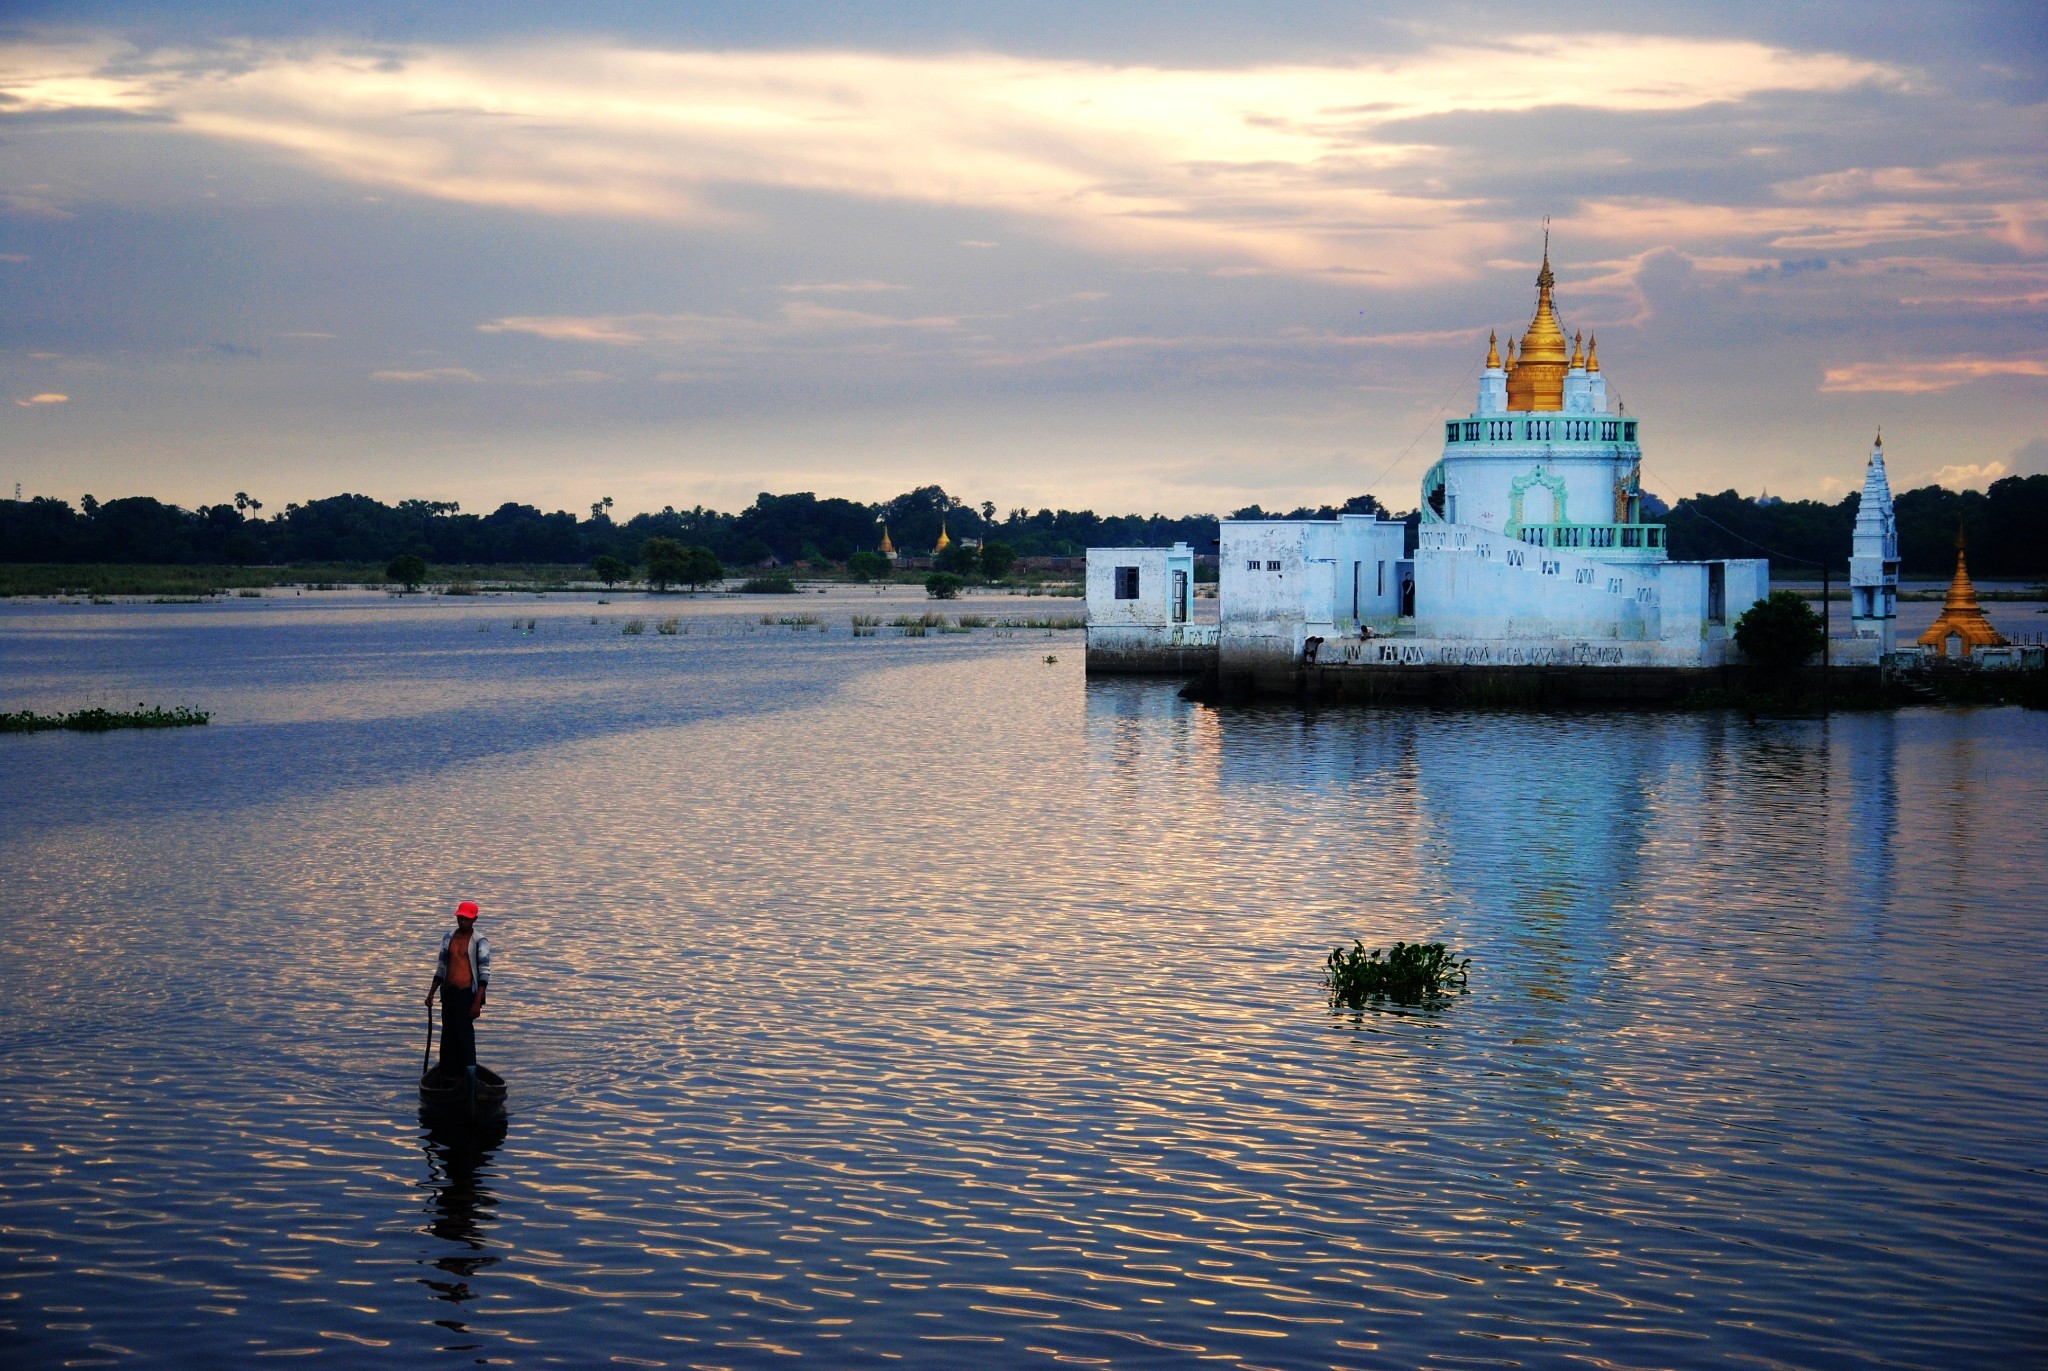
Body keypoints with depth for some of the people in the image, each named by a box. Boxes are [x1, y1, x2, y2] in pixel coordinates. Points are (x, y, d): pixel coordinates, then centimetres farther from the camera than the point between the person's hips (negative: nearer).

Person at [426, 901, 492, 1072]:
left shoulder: (480, 942, -6)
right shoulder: (448, 937, 12)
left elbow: (484, 974, -9)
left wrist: (477, 1002, -17)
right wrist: (431, 993, 17)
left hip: (466, 994, -6)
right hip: (448, 993, 6)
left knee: (464, 1034, -13)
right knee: (448, 1035, 9)